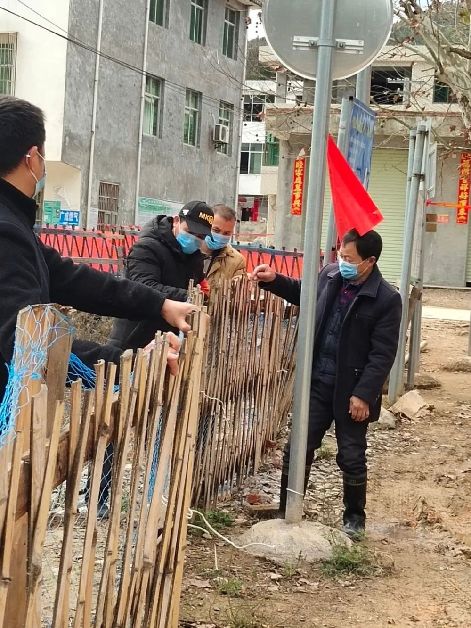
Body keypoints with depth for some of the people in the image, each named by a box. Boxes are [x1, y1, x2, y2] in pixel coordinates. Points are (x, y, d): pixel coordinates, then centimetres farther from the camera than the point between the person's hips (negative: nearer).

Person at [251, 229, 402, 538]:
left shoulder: (387, 299, -16)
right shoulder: (330, 275, 0)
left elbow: (383, 354, -16)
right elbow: (302, 293, 22)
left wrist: (363, 394, -19)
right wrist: (274, 280, 6)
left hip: (351, 390, -4)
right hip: (317, 381, 4)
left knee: (351, 457, 11)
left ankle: (354, 517, 31)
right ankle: (287, 512, 21)